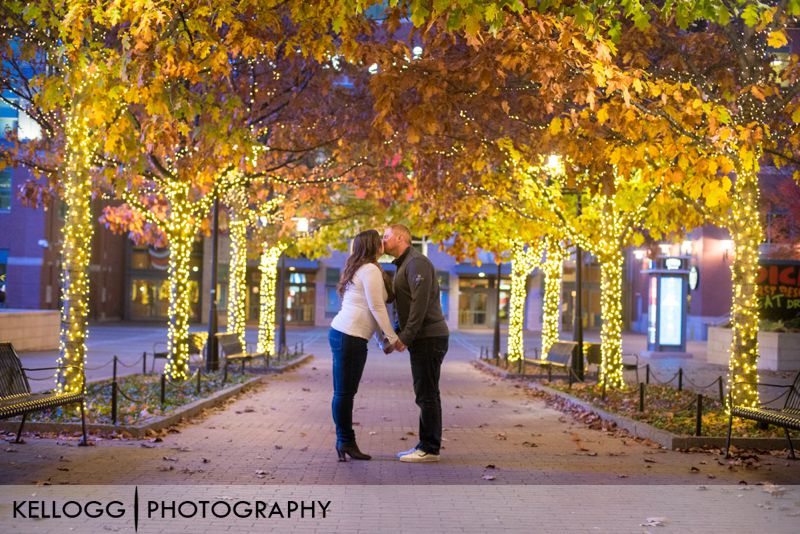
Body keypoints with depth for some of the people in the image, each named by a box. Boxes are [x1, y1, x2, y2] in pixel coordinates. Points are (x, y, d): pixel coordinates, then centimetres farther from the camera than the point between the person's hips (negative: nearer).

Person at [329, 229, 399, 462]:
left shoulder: (360, 269, 21)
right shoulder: (371, 270, -10)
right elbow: (376, 307, -13)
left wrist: (383, 337, 21)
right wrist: (392, 337, -6)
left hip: (341, 332, 10)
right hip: (350, 337, -10)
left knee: (345, 391, 12)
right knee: (344, 392, -3)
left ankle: (345, 442, 17)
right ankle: (345, 441, 3)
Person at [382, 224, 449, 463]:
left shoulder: (416, 262, -12)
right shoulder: (402, 266, 20)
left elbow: (420, 302, -21)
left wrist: (406, 336, -21)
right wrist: (397, 335, 12)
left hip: (429, 338, -10)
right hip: (421, 338, 10)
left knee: (427, 394, -7)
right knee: (424, 394, 12)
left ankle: (430, 449, -3)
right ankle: (425, 445, 17)